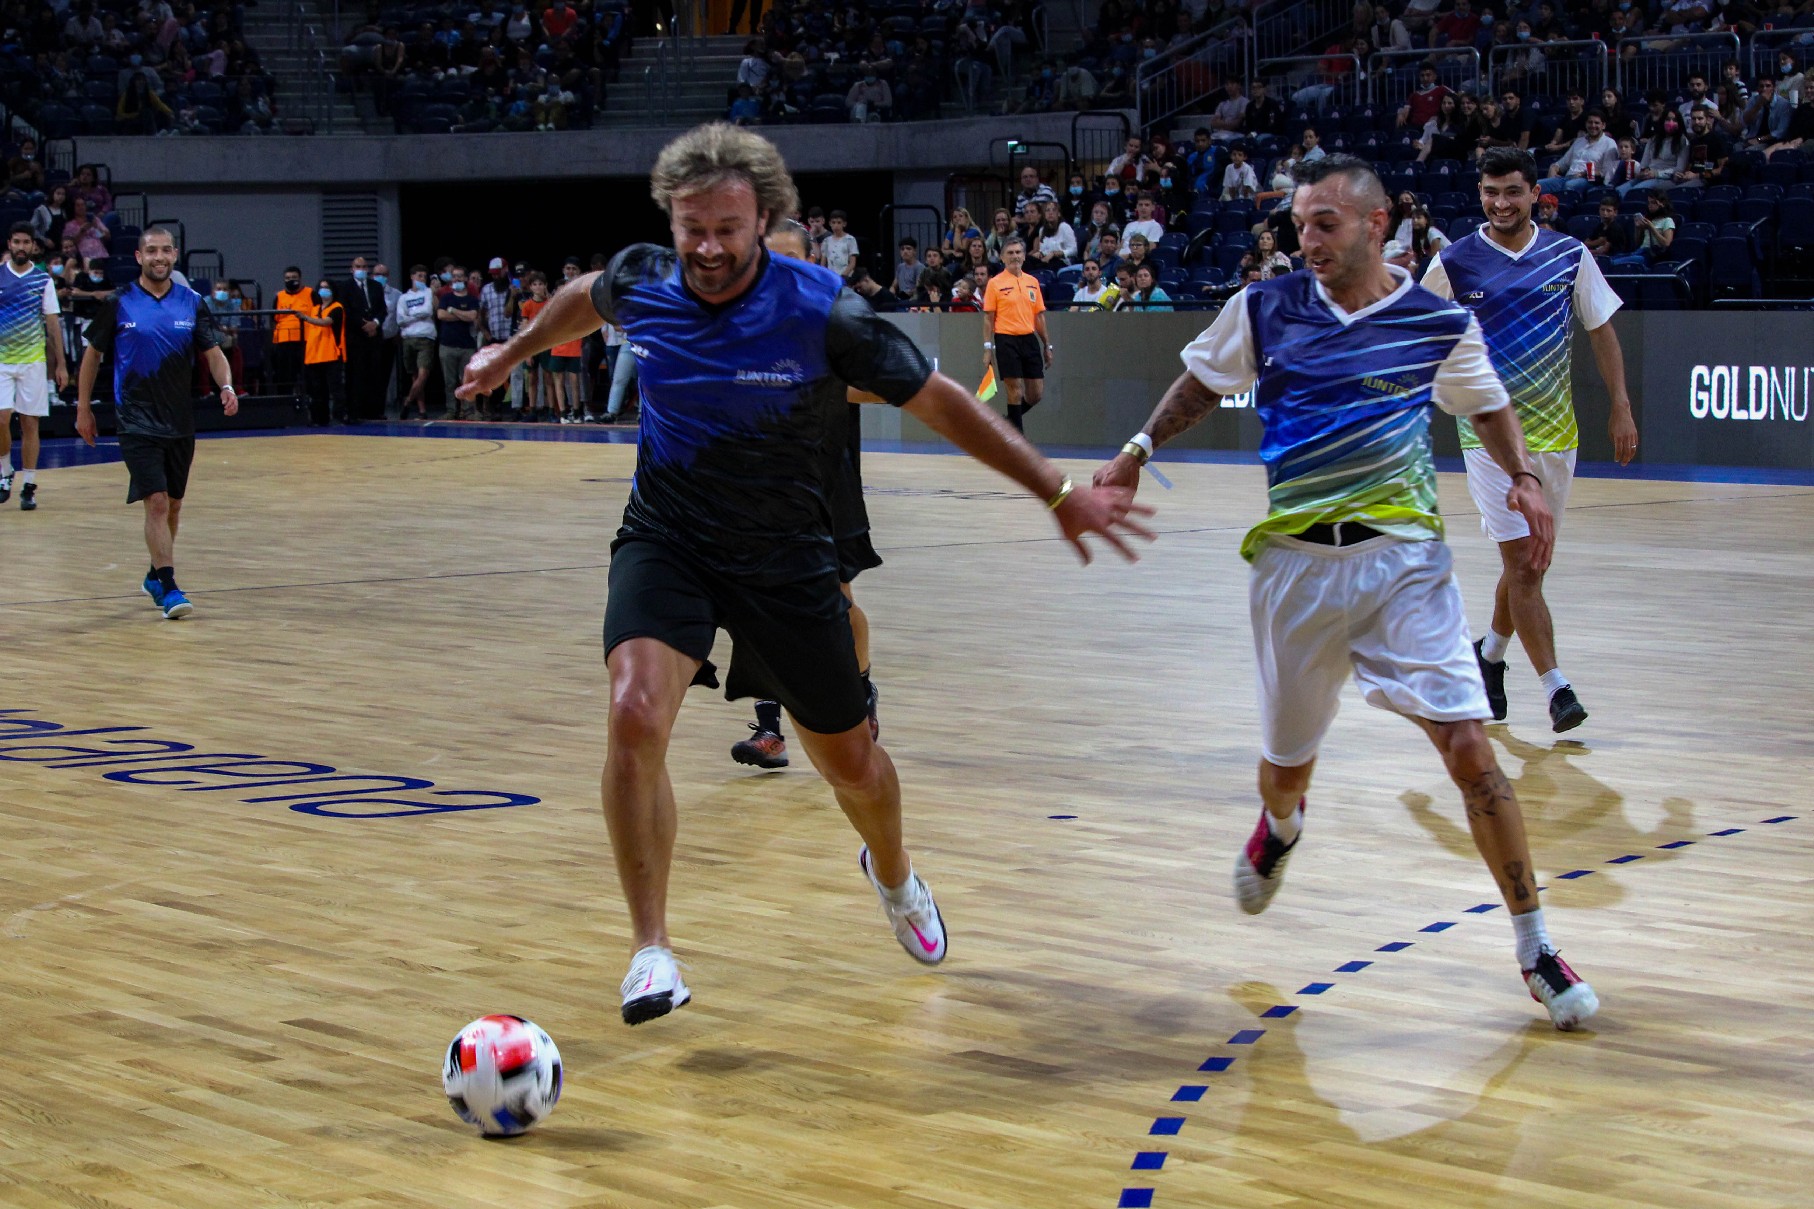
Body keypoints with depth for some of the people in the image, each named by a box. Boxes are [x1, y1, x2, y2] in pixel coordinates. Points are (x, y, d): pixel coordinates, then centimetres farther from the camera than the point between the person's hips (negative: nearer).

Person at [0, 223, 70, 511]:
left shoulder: (43, 279, 3)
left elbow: (53, 323, 5)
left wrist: (60, 364, 2)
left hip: (33, 360, 0)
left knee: (29, 423, 2)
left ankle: (28, 487, 8)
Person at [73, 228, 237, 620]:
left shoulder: (191, 303, 3)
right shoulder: (119, 304, -4)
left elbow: (212, 353, 6)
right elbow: (92, 354, 6)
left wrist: (226, 387, -13)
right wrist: (83, 408, 7)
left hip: (180, 422, 4)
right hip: (138, 422, -4)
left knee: (173, 504, 13)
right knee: (156, 502, -14)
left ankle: (156, 575, 32)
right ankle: (168, 588, -13)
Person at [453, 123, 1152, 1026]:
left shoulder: (823, 314, -21)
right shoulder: (639, 281, -11)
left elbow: (940, 403, -11)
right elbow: (584, 301, 16)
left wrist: (1058, 493, -10)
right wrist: (512, 352, 30)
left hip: (786, 560, -1)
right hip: (665, 541, 1)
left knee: (851, 764, 11)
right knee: (635, 716, -27)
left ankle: (891, 873, 49)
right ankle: (651, 950, -13)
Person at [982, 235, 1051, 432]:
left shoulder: (1033, 282, 11)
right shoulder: (995, 283, -1)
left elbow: (1039, 316, 15)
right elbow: (988, 318, -1)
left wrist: (1047, 346, 13)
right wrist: (987, 348, -7)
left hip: (1029, 339, 5)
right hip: (1006, 340, -5)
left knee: (1036, 393, 4)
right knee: (1015, 391, -5)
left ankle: (1010, 421, 26)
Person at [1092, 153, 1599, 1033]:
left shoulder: (1441, 324, 0)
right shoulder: (1263, 309, 2)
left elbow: (1488, 406, 17)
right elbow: (1202, 384, 18)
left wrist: (1522, 478, 1)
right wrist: (1137, 451, 11)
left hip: (1405, 556, -1)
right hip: (1296, 563, 2)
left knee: (1468, 748, -13)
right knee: (1287, 758, 13)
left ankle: (1534, 947, 0)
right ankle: (1279, 826, 53)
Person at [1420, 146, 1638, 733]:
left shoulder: (1570, 255, 2)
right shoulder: (1454, 263, -4)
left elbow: (1601, 330, 10)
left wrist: (1620, 408, 5)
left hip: (1555, 430, 3)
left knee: (1530, 560, 12)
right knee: (1522, 561, -11)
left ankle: (1490, 655, 35)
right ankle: (1555, 687, -10)